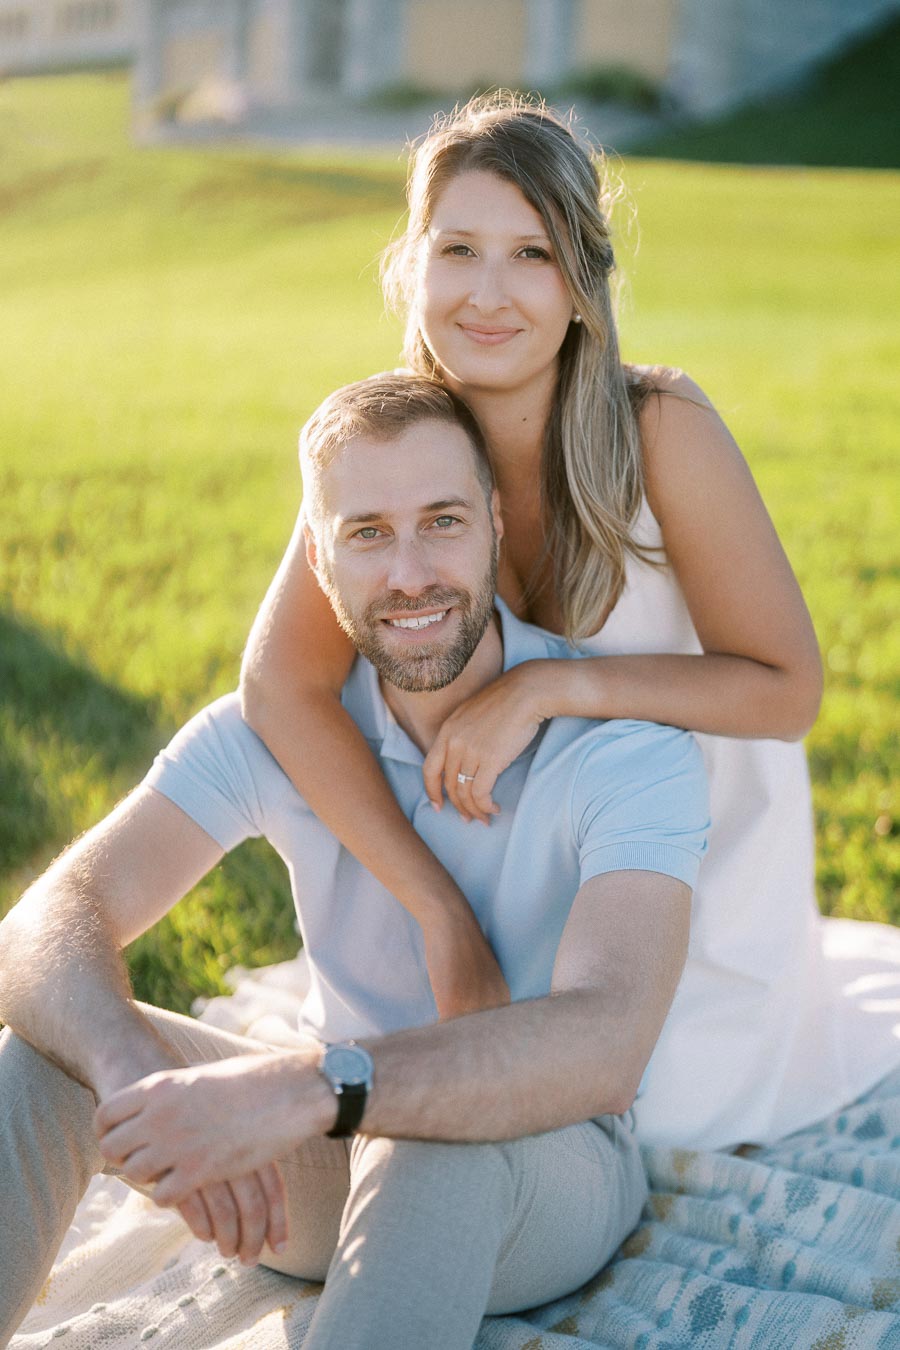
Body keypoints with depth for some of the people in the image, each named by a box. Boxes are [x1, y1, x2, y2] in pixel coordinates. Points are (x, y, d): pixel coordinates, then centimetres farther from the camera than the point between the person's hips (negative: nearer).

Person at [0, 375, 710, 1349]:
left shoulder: (628, 745, -23)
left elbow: (604, 1043, -39)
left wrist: (306, 1088, -51)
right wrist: (139, 1077, -45)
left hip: (552, 1170, -3)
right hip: (337, 1146, 4)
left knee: (438, 1142, -40)